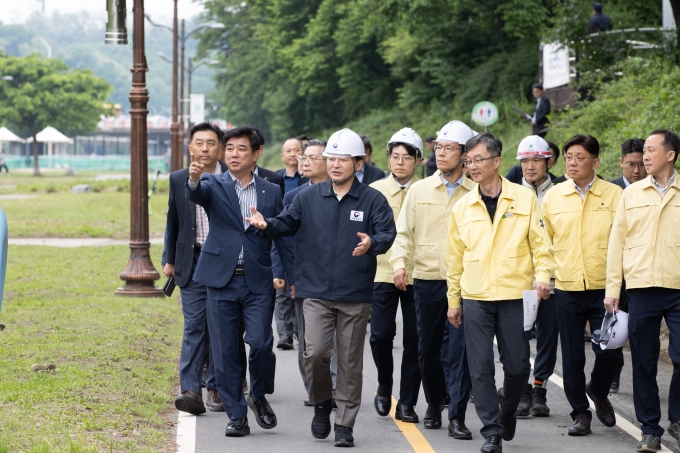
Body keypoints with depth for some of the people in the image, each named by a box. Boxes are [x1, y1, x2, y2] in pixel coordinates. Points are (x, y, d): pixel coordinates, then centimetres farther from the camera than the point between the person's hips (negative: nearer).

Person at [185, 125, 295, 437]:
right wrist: (194, 180, -43)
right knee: (225, 353, 2)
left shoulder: (271, 192, 8)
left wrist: (294, 279, 5)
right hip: (221, 281, 0)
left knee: (260, 343, -13)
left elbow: (283, 238, 11)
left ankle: (259, 396, 14)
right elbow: (195, 194, -19)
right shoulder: (214, 186, 4)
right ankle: (236, 417, 12)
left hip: (257, 283, 0)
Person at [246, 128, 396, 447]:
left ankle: (345, 424, 15)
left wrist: (372, 243, -33)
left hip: (356, 296, -1)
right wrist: (267, 224, -13)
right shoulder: (309, 197, 8)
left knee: (350, 361, 5)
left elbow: (387, 234, -11)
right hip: (317, 293, 1)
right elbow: (287, 223, 9)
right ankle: (322, 403, 15)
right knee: (315, 353, -12)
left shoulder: (373, 200, -1)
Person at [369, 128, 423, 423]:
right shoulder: (374, 191, 6)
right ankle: (384, 387, 17)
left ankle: (407, 403, 9)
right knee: (380, 335, -9)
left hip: (417, 274, 0)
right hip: (382, 273, 0)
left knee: (414, 340, 0)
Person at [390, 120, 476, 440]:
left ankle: (457, 416, -5)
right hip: (426, 280, 2)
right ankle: (434, 404, 30)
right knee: (428, 348, 11)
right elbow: (404, 231, 5)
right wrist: (399, 263, -11)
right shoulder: (419, 190, 7)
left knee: (459, 349, -7)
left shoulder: (476, 193, 2)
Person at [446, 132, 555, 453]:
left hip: (515, 296, -1)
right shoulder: (462, 207, 7)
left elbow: (539, 243, 3)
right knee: (481, 368, -2)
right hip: (475, 298, 2)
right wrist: (453, 300, 12)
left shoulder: (525, 198, 1)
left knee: (518, 366, 1)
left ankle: (508, 407, 31)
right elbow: (455, 257, 12)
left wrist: (542, 274, -14)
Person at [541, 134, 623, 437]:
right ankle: (580, 411, 18)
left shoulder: (614, 195, 0)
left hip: (604, 288, -2)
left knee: (610, 352, -5)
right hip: (567, 288, 2)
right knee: (572, 355, 5)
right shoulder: (553, 197, 5)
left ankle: (598, 391, 25)